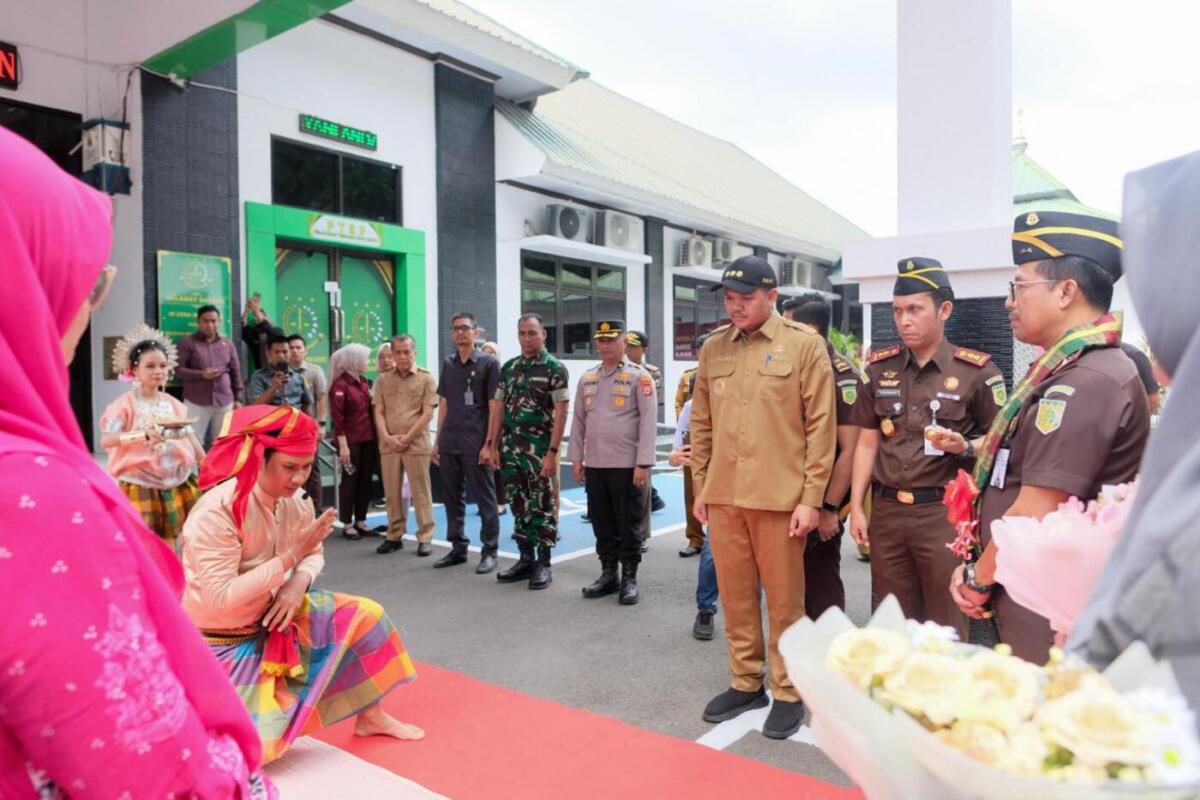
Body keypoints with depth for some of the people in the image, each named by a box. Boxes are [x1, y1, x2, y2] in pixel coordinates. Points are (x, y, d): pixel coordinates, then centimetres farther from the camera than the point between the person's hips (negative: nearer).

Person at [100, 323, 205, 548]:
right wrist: (144, 434, -34)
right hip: (140, 484, -4)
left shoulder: (173, 403, 6)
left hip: (176, 482, 4)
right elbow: (106, 440, -19)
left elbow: (189, 437, 8)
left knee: (168, 542, 11)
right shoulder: (126, 403, -8)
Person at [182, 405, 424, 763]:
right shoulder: (216, 512, -29)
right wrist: (290, 557, -30)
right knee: (254, 745, -16)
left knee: (365, 616, -1)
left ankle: (369, 715, 17)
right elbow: (221, 599, -31)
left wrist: (298, 584, -20)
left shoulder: (294, 502, -8)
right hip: (221, 643, -7)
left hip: (270, 619, 7)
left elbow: (313, 555, 3)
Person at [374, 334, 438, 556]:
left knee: (420, 492, 1)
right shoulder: (383, 379, 10)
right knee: (392, 492, 9)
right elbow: (379, 412, 7)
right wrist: (387, 437, -8)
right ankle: (394, 536, 19)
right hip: (388, 444, 4)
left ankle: (425, 537, 7)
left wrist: (407, 437, -11)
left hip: (416, 443, -3)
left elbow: (428, 413, -6)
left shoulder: (426, 378, 0)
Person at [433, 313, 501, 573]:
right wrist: (438, 440, 12)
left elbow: (494, 407, -6)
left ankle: (489, 551, 10)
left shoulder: (488, 363, -3)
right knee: (452, 498, 11)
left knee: (485, 499, 1)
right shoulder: (448, 363, 12)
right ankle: (458, 548, 23)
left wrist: (489, 443, -12)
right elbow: (444, 404, 16)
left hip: (476, 443, -5)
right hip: (449, 443, 6)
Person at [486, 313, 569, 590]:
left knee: (542, 508, 2)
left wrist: (552, 452, -17)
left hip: (540, 451, -5)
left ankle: (543, 563, 12)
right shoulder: (508, 368, 11)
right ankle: (526, 559, 23)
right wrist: (493, 446, 7)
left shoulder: (555, 368, -7)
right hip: (511, 450, 6)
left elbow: (561, 412, -12)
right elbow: (498, 408, 12)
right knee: (519, 507, 12)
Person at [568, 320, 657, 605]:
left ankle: (629, 577, 16)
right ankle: (608, 573, 25)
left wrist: (643, 464, -14)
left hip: (627, 465, -5)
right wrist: (575, 457, 10)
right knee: (602, 523, 12)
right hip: (594, 464, 5)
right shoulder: (587, 378, 12)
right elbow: (578, 420, 15)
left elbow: (648, 422, -9)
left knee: (627, 525, 4)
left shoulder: (639, 377, -4)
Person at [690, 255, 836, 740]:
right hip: (722, 496, 4)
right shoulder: (712, 349, 9)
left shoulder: (805, 345, -4)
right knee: (735, 597, 14)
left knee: (784, 601, 8)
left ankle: (788, 692, 25)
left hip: (780, 498, -4)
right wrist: (700, 488, 10)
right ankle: (745, 683, 31)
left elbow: (821, 426, -6)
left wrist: (811, 497, -9)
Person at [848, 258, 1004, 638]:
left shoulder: (975, 370, -5)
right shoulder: (880, 367, 7)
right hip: (886, 511, 4)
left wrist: (964, 445, -19)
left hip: (943, 512, -4)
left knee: (945, 626, 6)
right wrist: (856, 507, 6)